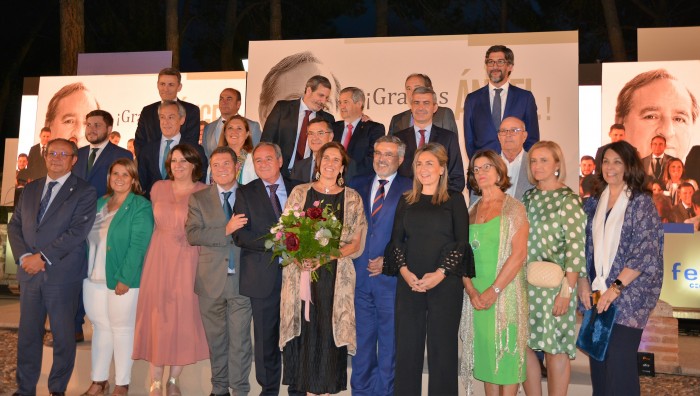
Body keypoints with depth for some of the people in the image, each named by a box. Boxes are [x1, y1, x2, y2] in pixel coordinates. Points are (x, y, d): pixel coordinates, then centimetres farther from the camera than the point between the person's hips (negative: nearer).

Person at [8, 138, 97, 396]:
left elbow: (77, 232, -14)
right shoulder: (31, 189, 14)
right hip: (29, 273, 5)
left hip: (62, 275, -5)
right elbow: (14, 225, 9)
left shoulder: (84, 192, -4)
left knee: (63, 335, 6)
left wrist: (43, 257, -17)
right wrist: (24, 256, -8)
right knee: (28, 334, 12)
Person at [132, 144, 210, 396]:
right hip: (159, 260, 2)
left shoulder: (204, 192, -1)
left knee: (183, 318, 1)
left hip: (188, 262, -2)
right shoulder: (158, 188, 8)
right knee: (157, 317, 2)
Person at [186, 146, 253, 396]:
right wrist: (226, 231, -20)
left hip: (241, 279, -1)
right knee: (215, 338, 14)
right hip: (211, 280, 1)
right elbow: (192, 235, -9)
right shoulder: (199, 198, 4)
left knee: (240, 339, 4)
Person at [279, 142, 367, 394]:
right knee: (303, 329, 0)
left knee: (330, 329, -2)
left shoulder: (352, 198, 7)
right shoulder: (299, 193, 9)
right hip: (301, 273, 1)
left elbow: (356, 243, 3)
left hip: (335, 275, 0)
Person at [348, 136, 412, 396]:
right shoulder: (357, 186, 11)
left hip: (390, 276, -3)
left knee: (389, 342, 6)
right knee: (361, 339, 14)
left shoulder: (410, 190, -1)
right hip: (359, 275, 3)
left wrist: (390, 261, -13)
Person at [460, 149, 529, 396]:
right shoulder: (471, 212, 12)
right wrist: (471, 291, -6)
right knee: (485, 352, 9)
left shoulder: (513, 207, -2)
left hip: (505, 292, -4)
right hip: (476, 295, 4)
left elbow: (519, 254, -11)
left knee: (505, 352, -1)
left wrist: (493, 291, -16)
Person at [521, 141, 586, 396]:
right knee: (523, 343, 8)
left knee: (555, 348, 2)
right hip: (526, 284, 6)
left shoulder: (568, 200, -7)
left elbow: (575, 249, -13)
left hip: (554, 284, -6)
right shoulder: (528, 197, 11)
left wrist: (567, 291, -17)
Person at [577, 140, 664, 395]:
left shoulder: (641, 202, -5)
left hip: (628, 296, -5)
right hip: (596, 295, 5)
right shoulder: (595, 202, 11)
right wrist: (583, 282, 0)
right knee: (598, 358, 9)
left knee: (619, 362, -4)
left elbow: (646, 252, -12)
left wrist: (616, 287, -16)